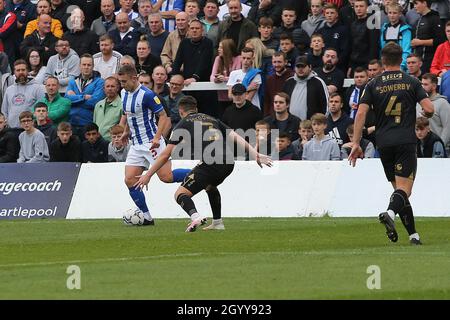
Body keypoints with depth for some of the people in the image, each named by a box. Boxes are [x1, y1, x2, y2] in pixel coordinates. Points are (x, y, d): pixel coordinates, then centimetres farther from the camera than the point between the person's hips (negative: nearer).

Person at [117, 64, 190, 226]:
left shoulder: (147, 94, -16)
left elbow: (163, 116, -14)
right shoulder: (124, 93, 8)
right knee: (130, 180, -4)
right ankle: (146, 217, 4)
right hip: (136, 144, 8)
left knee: (166, 176, -16)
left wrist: (157, 137, -24)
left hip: (151, 142, -7)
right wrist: (126, 132, 25)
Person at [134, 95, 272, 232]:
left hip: (210, 163, -6)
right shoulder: (211, 119, 28)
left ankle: (195, 216, -32)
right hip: (228, 162, 6)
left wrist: (148, 175, 16)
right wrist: (256, 155, 21)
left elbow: (166, 155, 11)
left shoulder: (183, 124, 13)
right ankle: (217, 222, 36)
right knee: (210, 185, 37)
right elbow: (236, 137, 20)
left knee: (181, 194, -2)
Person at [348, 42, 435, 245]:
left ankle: (413, 235, 11)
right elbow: (429, 109, -4)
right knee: (404, 189, -7)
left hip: (384, 143, 2)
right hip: (406, 142, -2)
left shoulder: (373, 85, 6)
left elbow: (361, 113, -3)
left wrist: (356, 143, -2)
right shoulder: (411, 82, 3)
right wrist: (425, 116, 21)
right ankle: (390, 213, -38)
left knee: (398, 188, 12)